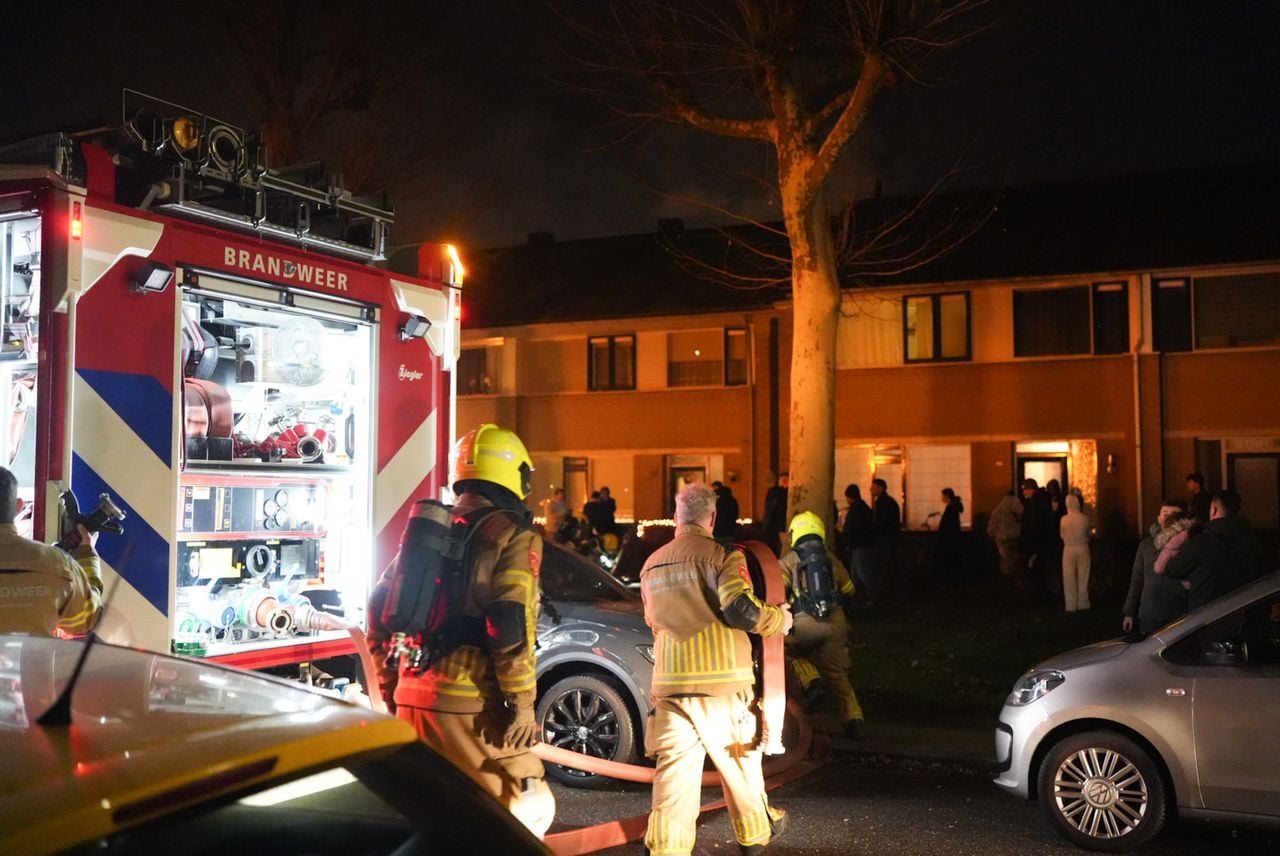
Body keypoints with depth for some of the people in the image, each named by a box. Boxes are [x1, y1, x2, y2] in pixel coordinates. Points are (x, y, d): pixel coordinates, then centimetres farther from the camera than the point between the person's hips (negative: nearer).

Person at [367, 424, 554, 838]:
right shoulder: (512, 535, -7)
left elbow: (381, 605, 17)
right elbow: (511, 627, -17)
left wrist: (388, 683, 23)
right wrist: (522, 703, -13)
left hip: (414, 697, 7)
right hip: (468, 703, -7)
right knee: (527, 809, 1)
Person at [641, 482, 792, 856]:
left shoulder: (652, 564, 13)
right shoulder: (721, 555, -7)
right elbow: (742, 610, -18)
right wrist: (780, 618, 1)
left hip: (669, 681, 4)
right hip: (721, 679, -4)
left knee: (674, 765, 4)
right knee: (738, 757, 15)